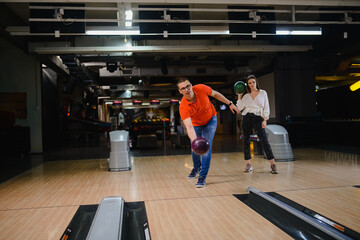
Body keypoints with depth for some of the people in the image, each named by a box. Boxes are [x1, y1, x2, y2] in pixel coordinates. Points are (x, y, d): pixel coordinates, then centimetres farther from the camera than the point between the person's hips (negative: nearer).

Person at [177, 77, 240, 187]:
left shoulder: (201, 88, -30)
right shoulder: (183, 107, -35)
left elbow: (215, 94, -7)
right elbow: (189, 127, -45)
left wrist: (230, 104, -3)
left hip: (210, 120, 0)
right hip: (196, 125, 1)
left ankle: (202, 176, -5)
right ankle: (197, 167, 46)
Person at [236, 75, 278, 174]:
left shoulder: (263, 93, 9)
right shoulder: (246, 95, 13)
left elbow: (266, 107, 5)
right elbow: (240, 107, 4)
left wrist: (265, 120, -6)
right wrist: (239, 96, 5)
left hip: (258, 118, -3)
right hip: (246, 118, 3)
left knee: (264, 141, -11)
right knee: (246, 141, 3)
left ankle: (272, 164, -8)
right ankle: (248, 164, 9)